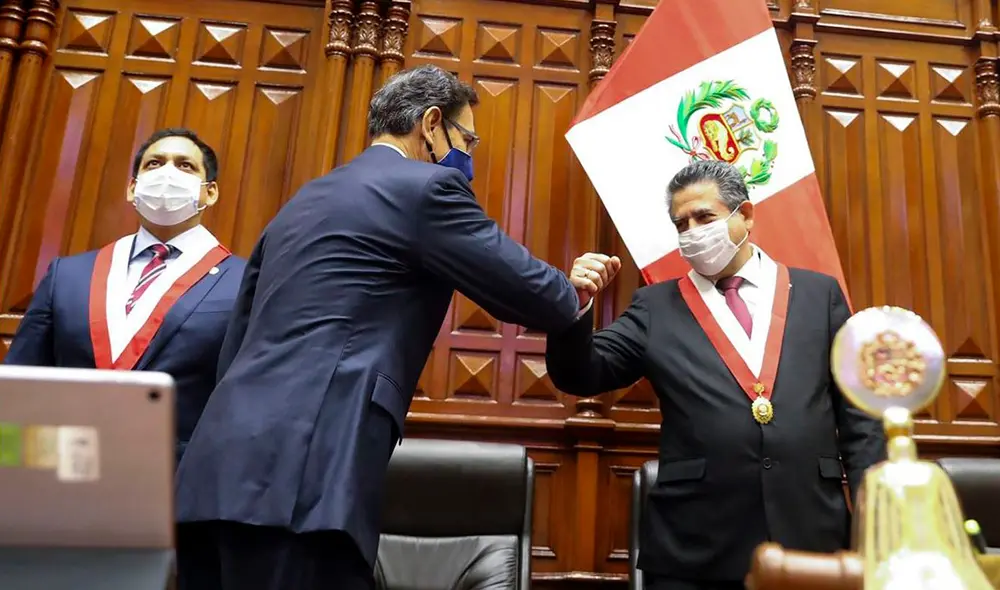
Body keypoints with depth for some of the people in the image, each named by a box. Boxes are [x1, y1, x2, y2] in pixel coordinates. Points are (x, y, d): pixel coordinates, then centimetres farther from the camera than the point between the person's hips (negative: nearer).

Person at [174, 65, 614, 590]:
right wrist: (579, 294, 20)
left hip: (224, 469, 9)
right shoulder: (426, 187, -2)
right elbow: (528, 292, -2)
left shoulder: (304, 200, 22)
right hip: (296, 478, -9)